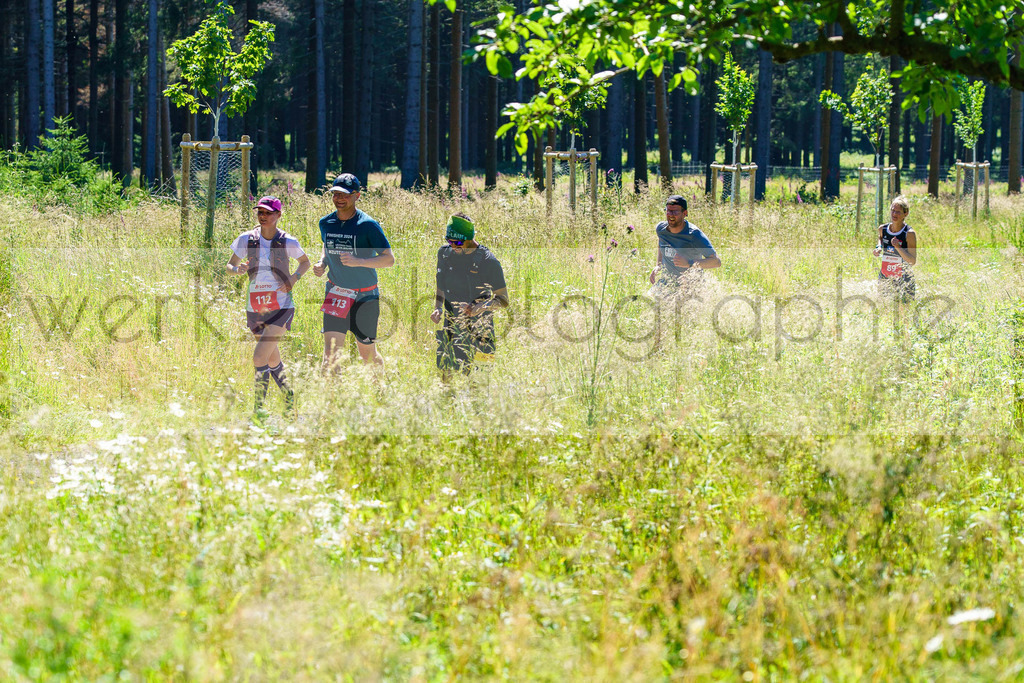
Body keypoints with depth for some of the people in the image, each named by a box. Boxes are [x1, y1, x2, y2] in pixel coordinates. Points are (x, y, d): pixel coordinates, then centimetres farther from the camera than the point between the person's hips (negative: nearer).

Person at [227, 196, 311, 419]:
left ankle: (258, 407, -9)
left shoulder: (287, 242, -7)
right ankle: (289, 397, 38)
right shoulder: (246, 239, -1)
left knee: (260, 357, -17)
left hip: (281, 307, -4)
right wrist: (237, 269, -17)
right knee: (272, 360, 16)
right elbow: (229, 266, 7)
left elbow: (305, 262, 11)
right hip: (255, 308, 4)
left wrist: (294, 278, -8)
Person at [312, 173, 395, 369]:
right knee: (330, 350, -12)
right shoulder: (326, 223, 2)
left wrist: (359, 261, -28)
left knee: (368, 354, 8)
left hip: (365, 297, -3)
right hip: (335, 293, 3)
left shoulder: (368, 225, -14)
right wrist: (322, 263, 1)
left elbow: (389, 259, -13)